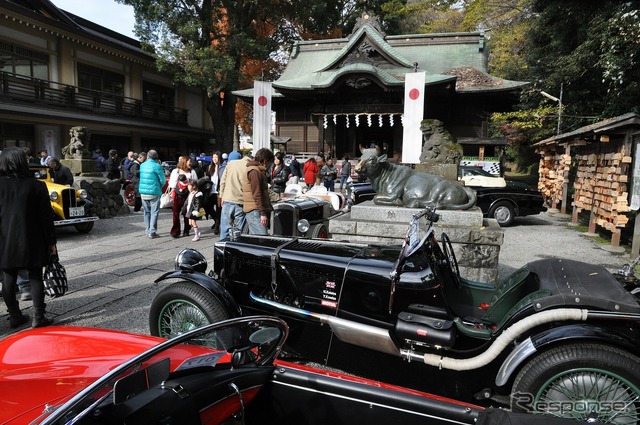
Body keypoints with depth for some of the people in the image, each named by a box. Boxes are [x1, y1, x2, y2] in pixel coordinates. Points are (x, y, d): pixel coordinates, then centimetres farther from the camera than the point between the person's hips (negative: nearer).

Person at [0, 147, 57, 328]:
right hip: (32, 242, -2)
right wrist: (51, 242, 1)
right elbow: (46, 217, -7)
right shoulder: (37, 186, -10)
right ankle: (39, 317, 8)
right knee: (36, 278, 7)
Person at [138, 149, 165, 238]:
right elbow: (163, 180, -6)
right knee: (154, 212, -1)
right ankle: (152, 232, -4)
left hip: (143, 192, 6)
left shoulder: (142, 165, 8)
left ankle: (148, 230, 21)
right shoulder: (157, 166, -10)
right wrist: (159, 187, 12)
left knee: (147, 212, 15)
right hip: (154, 192, -5)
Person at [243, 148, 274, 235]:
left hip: (255, 212, 10)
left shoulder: (259, 170, 21)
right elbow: (256, 194, -18)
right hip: (255, 211, -10)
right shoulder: (254, 171, -11)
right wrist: (263, 213, -20)